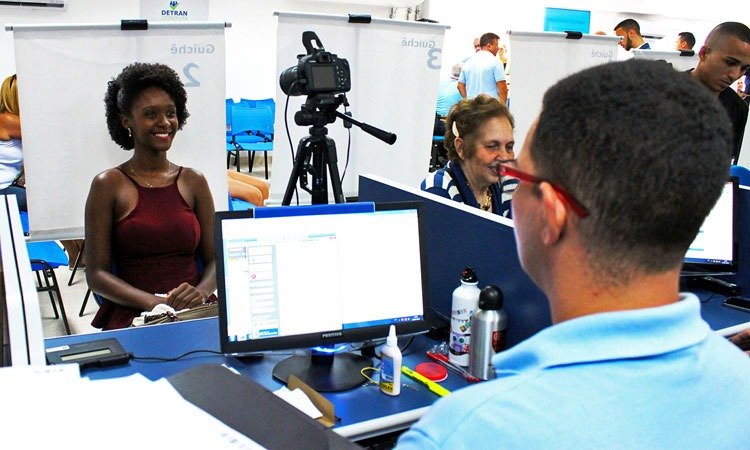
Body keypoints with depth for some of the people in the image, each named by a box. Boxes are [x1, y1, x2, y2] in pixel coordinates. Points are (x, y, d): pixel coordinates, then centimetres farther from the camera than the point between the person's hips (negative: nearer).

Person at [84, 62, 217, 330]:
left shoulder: (194, 182, 12)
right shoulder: (109, 185, 3)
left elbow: (215, 258, 12)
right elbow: (96, 274, 0)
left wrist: (201, 292, -10)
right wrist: (154, 302, -16)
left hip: (197, 315, 4)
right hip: (131, 316, -3)